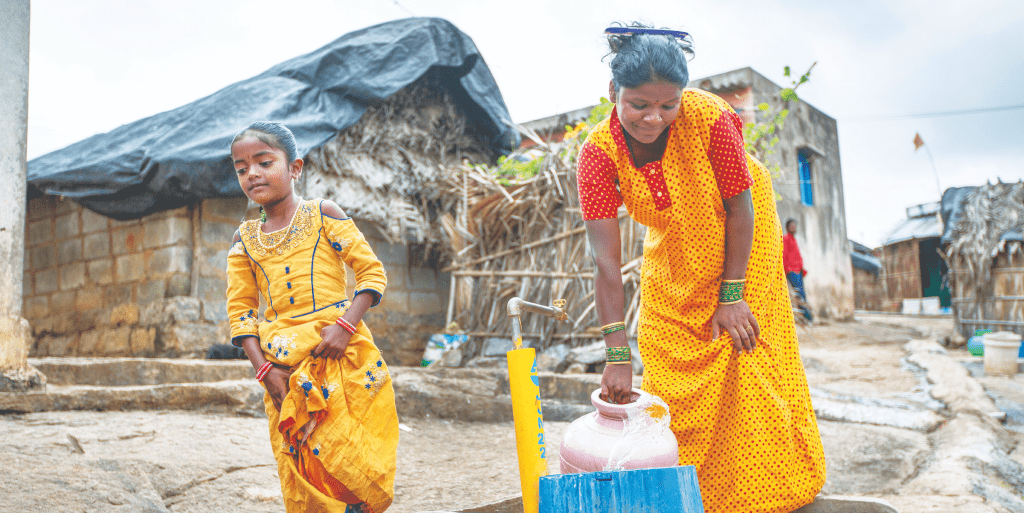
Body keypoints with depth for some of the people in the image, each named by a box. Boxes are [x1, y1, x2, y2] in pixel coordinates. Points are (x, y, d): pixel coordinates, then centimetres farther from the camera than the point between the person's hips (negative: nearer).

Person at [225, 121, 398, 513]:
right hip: (285, 367, 3)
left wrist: (345, 325, -16)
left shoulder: (323, 215, 1)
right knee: (302, 477, 6)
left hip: (340, 352, -3)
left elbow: (372, 272, -3)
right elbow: (240, 310, 9)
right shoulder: (245, 239, 10)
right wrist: (264, 369, -3)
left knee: (351, 459, -5)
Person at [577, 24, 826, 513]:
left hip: (740, 233, -2)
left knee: (745, 354, -1)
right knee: (671, 362, 3)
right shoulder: (597, 153, -30)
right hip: (673, 245, 2)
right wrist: (617, 357, -34)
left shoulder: (711, 117, -34)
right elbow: (606, 262, -32)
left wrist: (730, 297, -19)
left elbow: (739, 207, -22)